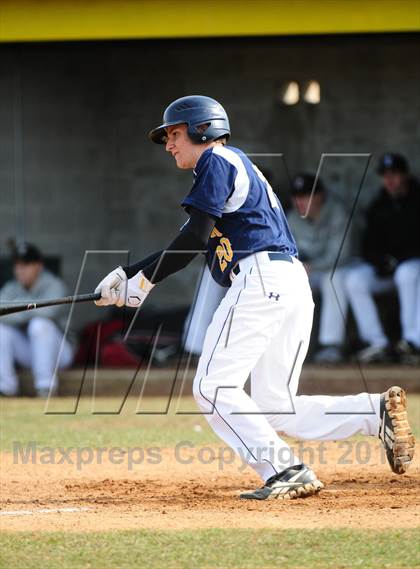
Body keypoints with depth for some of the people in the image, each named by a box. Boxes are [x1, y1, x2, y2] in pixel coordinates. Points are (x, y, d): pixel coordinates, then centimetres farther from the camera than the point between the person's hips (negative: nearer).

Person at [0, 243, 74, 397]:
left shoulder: (53, 285, -12)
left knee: (39, 324, -33)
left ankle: (46, 386, -31)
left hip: (59, 352, -5)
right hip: (27, 353, 5)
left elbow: (48, 311, -32)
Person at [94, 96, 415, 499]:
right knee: (276, 409, 7)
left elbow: (194, 238, -9)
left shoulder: (217, 160, 1)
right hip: (294, 285, 10)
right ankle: (378, 412, -6)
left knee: (213, 388, -10)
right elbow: (186, 248, 27)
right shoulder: (237, 168, 30)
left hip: (262, 277, -10)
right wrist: (128, 274, 20)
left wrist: (145, 281, -2)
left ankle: (286, 471, -20)